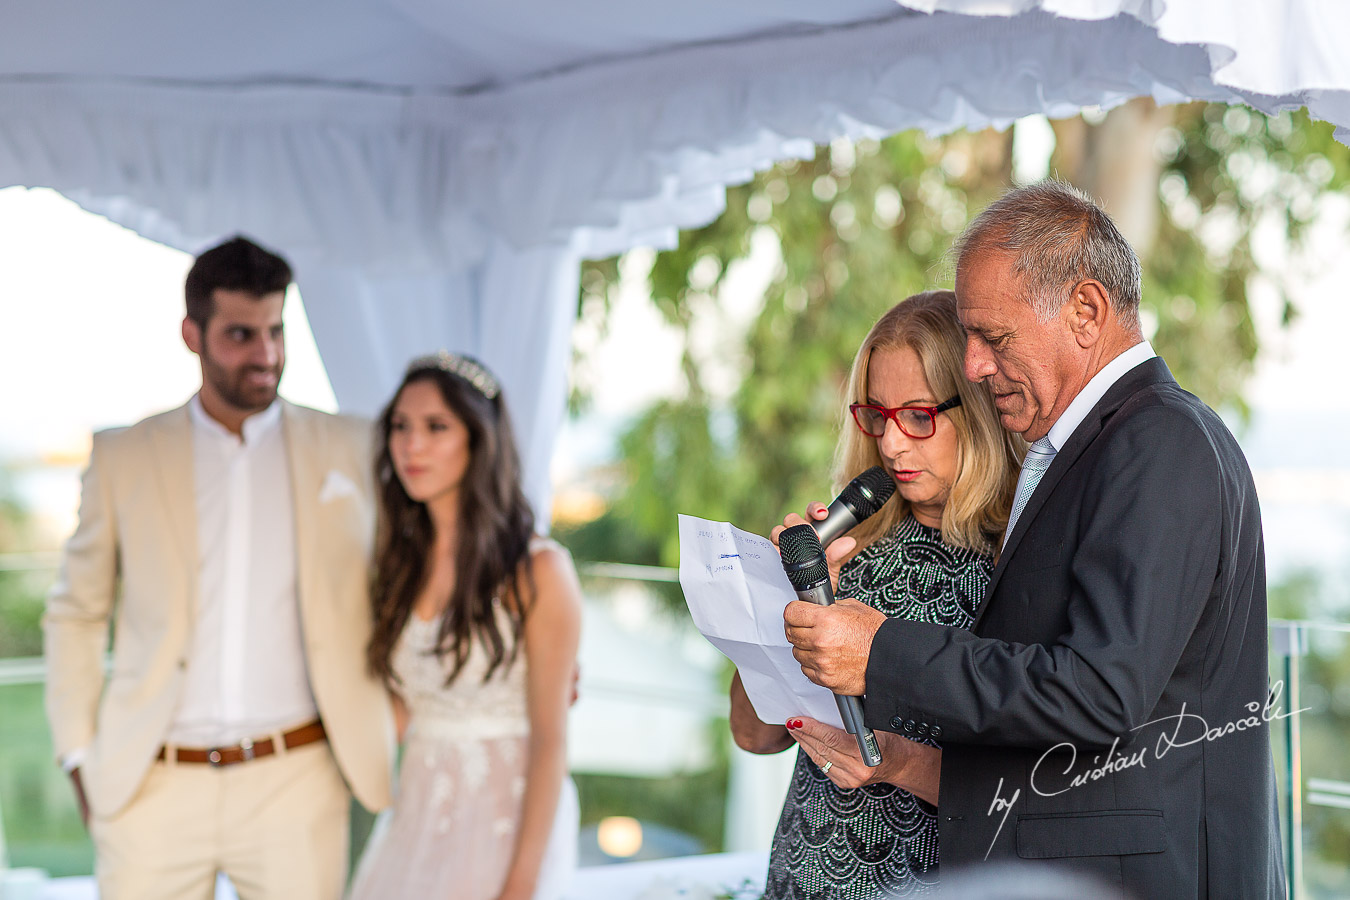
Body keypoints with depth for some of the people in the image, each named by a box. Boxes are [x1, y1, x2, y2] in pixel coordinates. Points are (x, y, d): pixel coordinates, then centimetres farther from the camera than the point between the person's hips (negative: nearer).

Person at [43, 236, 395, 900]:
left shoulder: (349, 449, 6)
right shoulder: (122, 458, 6)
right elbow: (75, 614, 12)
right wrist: (80, 758, 6)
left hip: (295, 782, 0)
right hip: (152, 787, 0)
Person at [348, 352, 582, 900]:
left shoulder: (538, 570, -11)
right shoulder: (402, 565, 8)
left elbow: (549, 739, -13)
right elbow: (400, 714, 8)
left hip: (507, 819, -5)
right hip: (416, 816, 6)